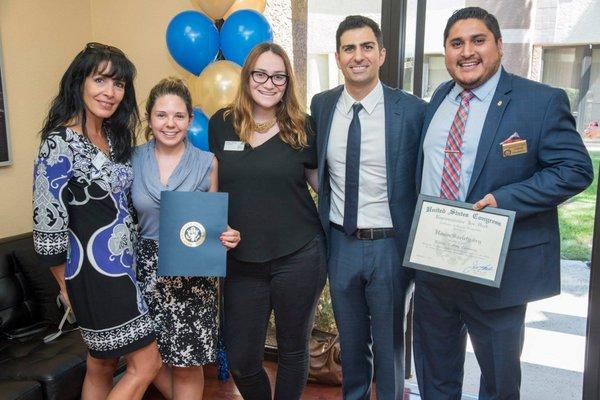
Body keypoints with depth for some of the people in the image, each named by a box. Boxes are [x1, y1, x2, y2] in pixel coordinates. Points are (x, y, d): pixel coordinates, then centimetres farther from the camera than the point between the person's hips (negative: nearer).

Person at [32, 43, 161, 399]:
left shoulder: (115, 136, 8)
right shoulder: (60, 143, -17)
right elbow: (48, 221, -15)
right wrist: (68, 286, -6)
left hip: (124, 263, 8)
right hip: (95, 271, -8)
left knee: (103, 364, 18)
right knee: (146, 364, -1)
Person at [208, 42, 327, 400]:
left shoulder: (301, 127, -2)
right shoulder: (222, 124, 3)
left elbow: (322, 181, 8)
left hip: (298, 256, -1)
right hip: (242, 260, 2)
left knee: (293, 349, 15)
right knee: (241, 360, 10)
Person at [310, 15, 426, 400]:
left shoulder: (412, 109, -11)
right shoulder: (321, 105, 0)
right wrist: (323, 231, 6)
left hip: (389, 245, -3)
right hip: (340, 242, 3)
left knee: (389, 343, 16)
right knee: (350, 340, 22)